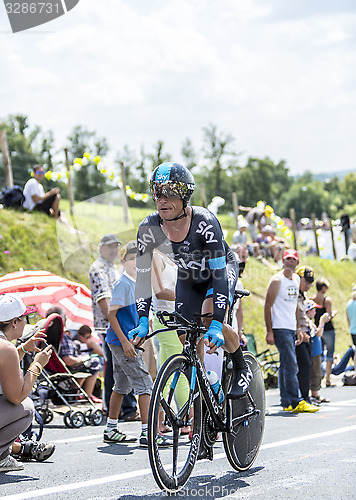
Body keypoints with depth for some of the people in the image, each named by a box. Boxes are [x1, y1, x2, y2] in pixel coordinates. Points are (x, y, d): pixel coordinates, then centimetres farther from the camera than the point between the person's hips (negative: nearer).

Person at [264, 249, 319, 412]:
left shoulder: (296, 279, 16)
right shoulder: (277, 280, -8)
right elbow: (267, 306, -10)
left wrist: (297, 329, 19)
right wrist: (269, 331, -15)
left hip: (291, 329, 8)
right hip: (280, 328, -8)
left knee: (286, 366, 10)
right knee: (291, 366, -13)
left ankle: (286, 403, 13)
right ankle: (296, 402, -14)